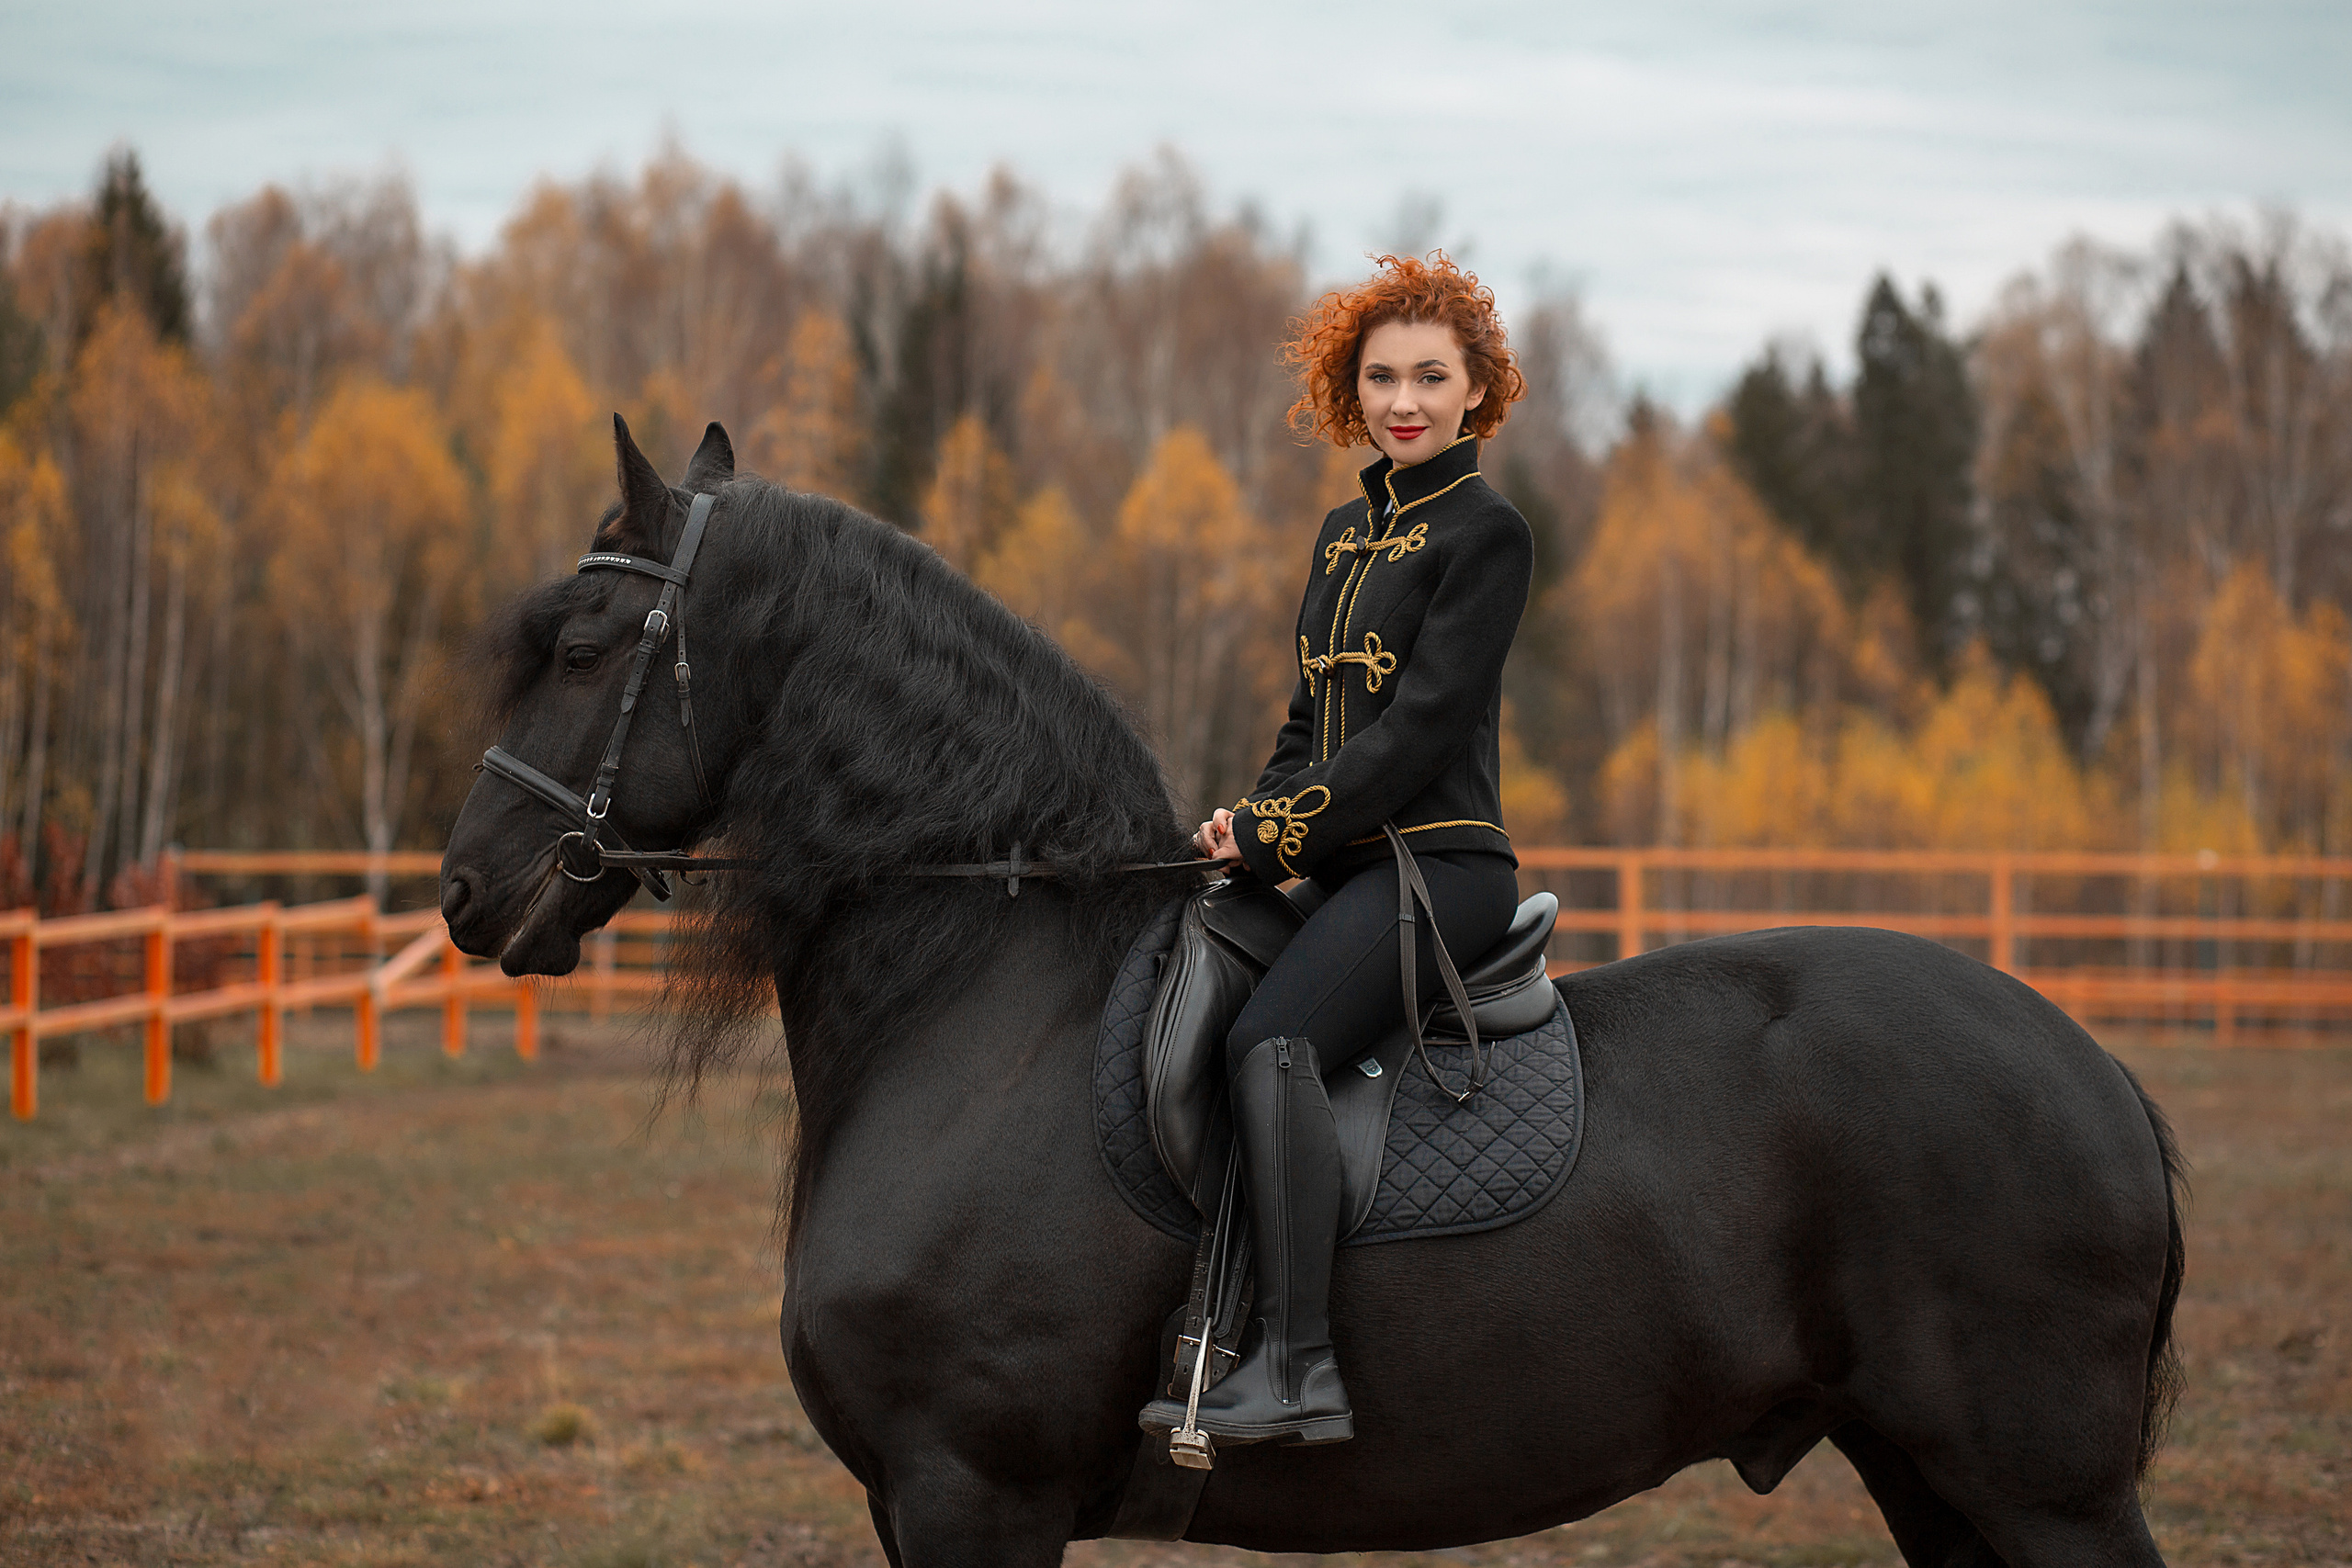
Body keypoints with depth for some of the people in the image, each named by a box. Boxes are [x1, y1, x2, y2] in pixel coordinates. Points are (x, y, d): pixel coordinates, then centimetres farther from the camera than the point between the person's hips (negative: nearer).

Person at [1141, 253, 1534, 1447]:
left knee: (1271, 1039, -32)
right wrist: (1255, 815, 2)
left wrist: (1282, 834, -14)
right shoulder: (1346, 531, 18)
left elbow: (1419, 728, -13)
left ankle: (1298, 1367, -37)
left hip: (1442, 862, -9)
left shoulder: (1485, 534, -6)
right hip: (1346, 868, 9)